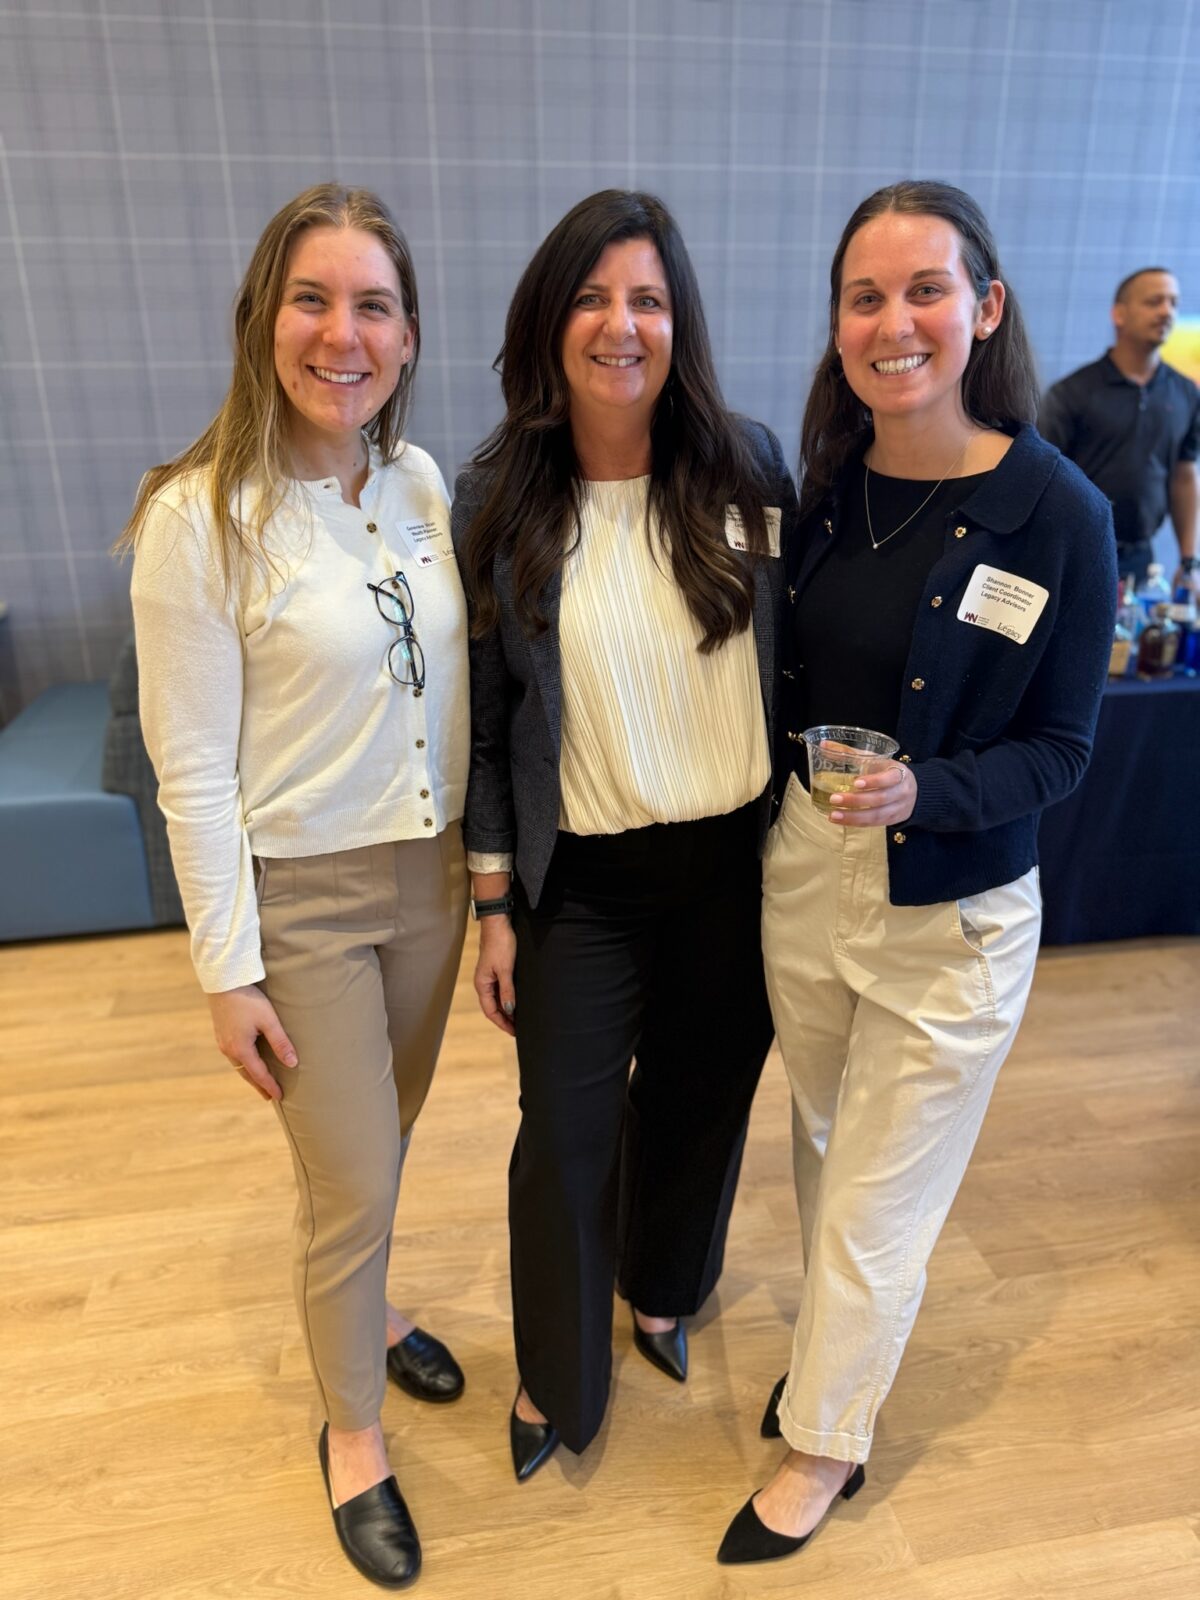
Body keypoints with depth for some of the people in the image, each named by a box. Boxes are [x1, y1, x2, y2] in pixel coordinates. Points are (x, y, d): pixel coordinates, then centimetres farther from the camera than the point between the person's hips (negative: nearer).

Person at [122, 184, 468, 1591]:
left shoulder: (423, 486, 0)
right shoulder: (200, 517, -17)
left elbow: (453, 692, 7)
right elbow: (192, 772, -14)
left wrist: (486, 865, 11)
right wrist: (231, 970, -11)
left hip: (429, 871, 5)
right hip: (301, 892, -5)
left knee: (380, 1142, 24)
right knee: (353, 1183, 8)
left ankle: (357, 1308, 54)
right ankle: (352, 1429, 37)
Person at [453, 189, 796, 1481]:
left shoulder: (748, 466, -4)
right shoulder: (498, 500, -7)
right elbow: (483, 718, -3)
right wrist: (495, 904, -2)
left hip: (736, 864, 2)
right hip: (581, 881, -1)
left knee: (700, 1098, 19)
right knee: (565, 1134, 8)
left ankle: (660, 1292, 52)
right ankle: (558, 1376, 39)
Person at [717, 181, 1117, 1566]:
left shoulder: (1057, 513, -14)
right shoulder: (825, 489, -1)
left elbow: (1058, 749, -10)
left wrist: (923, 791, -26)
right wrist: (782, 819, 0)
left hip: (949, 918, -4)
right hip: (801, 879, 5)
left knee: (876, 1207, 11)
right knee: (823, 1152, 23)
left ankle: (825, 1440, 38)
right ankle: (841, 1348, 52)